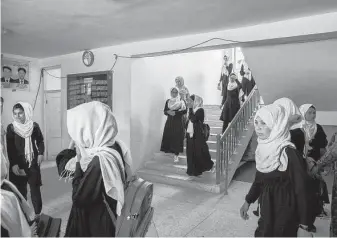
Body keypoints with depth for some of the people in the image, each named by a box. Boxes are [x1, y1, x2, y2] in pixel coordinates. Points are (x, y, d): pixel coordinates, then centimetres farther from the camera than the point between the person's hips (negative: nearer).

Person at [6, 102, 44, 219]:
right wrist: (13, 164, -11)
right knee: (20, 190, 4)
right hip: (18, 163, 0)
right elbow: (9, 148, -5)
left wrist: (41, 153, -7)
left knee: (35, 188, 6)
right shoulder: (11, 127, -4)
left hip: (33, 162, 1)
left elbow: (40, 141, 9)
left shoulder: (34, 126, -2)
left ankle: (37, 213, 18)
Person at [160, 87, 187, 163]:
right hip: (170, 122, 3)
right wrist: (168, 112, -14)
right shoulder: (168, 101, 11)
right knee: (168, 137, -4)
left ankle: (176, 155, 0)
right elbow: (164, 111, 9)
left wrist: (175, 112, -18)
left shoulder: (182, 101, 0)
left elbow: (185, 111, -10)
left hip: (179, 122, -3)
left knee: (177, 138, -5)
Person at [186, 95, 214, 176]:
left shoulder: (200, 110, -12)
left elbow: (193, 119, -25)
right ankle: (192, 170, 21)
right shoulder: (192, 110, 12)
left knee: (198, 153, 1)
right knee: (191, 153, 10)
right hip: (190, 135, 8)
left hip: (198, 135, -8)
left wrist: (190, 109, -19)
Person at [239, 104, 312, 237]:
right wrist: (248, 201, 14)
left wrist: (303, 226, -15)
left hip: (285, 213, -6)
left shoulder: (289, 153, -21)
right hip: (267, 209, 6)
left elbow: (301, 190, -17)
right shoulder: (263, 149, -2)